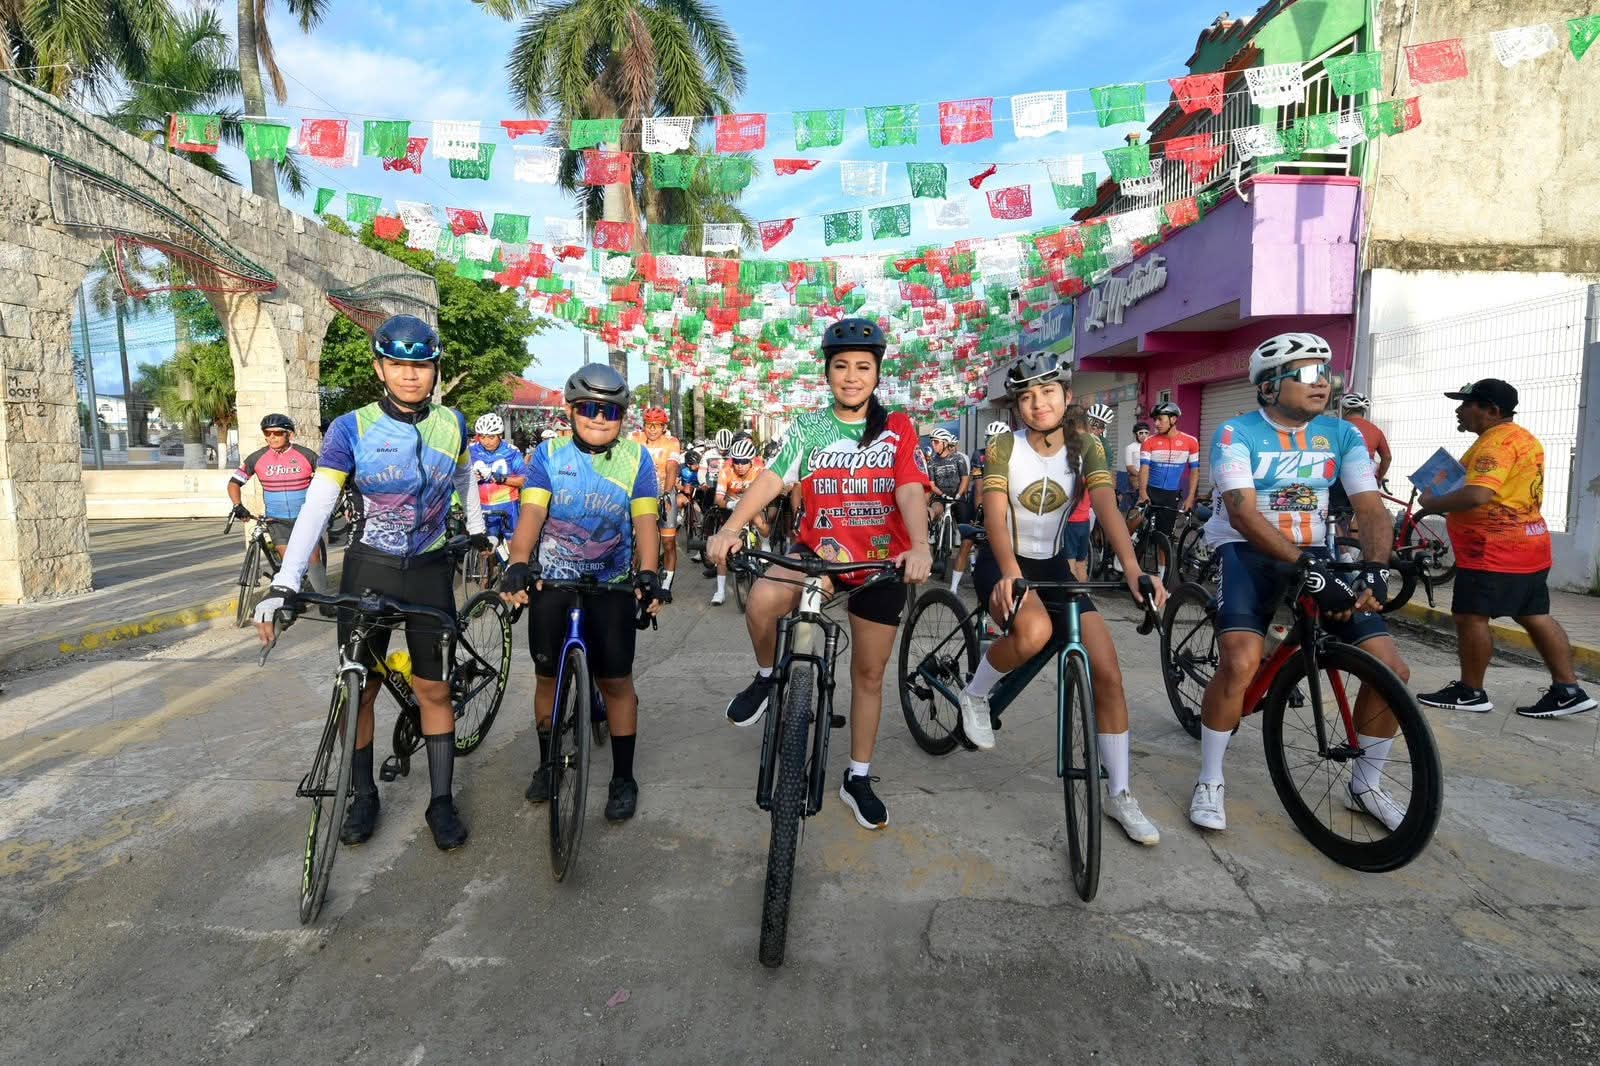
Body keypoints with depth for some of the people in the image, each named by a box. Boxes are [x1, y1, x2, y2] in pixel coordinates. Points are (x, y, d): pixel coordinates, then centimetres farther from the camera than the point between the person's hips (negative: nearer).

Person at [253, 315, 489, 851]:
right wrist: (284, 584, -23)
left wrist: (478, 530, 24)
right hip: (368, 569, 0)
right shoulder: (351, 429, -10)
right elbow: (316, 506, -15)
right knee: (359, 689, 7)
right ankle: (363, 796, 26)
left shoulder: (452, 423, -3)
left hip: (430, 570, 1)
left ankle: (441, 801, 16)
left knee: (434, 689, 3)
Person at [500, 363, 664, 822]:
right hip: (551, 582, 1)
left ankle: (623, 777, 15)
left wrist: (648, 573, -27)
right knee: (548, 676, 11)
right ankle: (547, 762, 32)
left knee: (616, 681, 1)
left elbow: (645, 520, -12)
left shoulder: (636, 458, -4)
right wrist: (518, 564, -31)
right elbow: (532, 512, -14)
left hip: (612, 584, -1)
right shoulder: (549, 454, -3)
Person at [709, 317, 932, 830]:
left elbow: (911, 490, -14)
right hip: (820, 551, 0)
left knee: (869, 673, 9)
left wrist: (919, 546, -34)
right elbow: (771, 478, -13)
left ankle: (858, 779, 28)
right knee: (761, 602, -31)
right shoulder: (808, 428, 1)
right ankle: (768, 677, 1)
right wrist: (730, 528, -29)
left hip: (881, 562, 1)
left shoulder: (898, 429, 0)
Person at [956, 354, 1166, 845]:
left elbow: (1108, 508, -21)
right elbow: (994, 516, -25)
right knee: (1035, 630, -37)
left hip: (1053, 564, 4)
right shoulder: (1003, 446, -13)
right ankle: (975, 695, -5)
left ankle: (1119, 794, 11)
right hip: (1002, 563, -3)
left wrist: (1134, 571, -37)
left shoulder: (1086, 446, -6)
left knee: (1107, 673, -5)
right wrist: (1010, 571, -44)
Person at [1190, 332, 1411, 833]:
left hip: (1316, 557, 5)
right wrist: (1308, 569, -34)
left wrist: (1372, 573, -24)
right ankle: (1209, 781, -8)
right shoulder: (1236, 433, -10)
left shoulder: (1342, 434, 4)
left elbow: (1372, 509, -5)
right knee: (1242, 661, -29)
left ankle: (1364, 785, 18)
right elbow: (1242, 514, -23)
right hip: (1248, 553, -5)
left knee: (1391, 668, -6)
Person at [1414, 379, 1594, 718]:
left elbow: (1477, 495, -31)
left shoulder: (1497, 441, -18)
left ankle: (1470, 692, 5)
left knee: (1469, 615, -3)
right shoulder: (1523, 437, 16)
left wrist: (1430, 504, -16)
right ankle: (1568, 690, 18)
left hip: (1496, 548, -11)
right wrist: (1445, 503, 13)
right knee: (1534, 616, 14)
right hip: (1526, 544, 11)